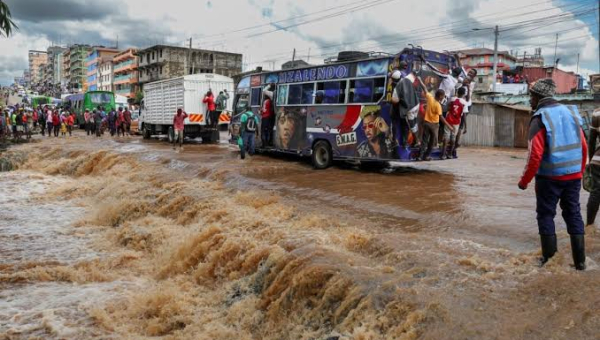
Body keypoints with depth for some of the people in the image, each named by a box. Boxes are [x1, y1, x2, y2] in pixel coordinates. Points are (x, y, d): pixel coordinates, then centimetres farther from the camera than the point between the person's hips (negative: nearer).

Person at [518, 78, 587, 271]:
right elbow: (584, 147, 8)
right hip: (573, 175, 6)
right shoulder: (571, 112, 6)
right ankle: (580, 261, 16)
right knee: (573, 215, 12)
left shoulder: (540, 119, -12)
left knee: (546, 215, 7)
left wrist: (524, 180, -8)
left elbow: (535, 156, -18)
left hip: (549, 177, -5)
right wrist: (579, 173, 19)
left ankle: (549, 259, 12)